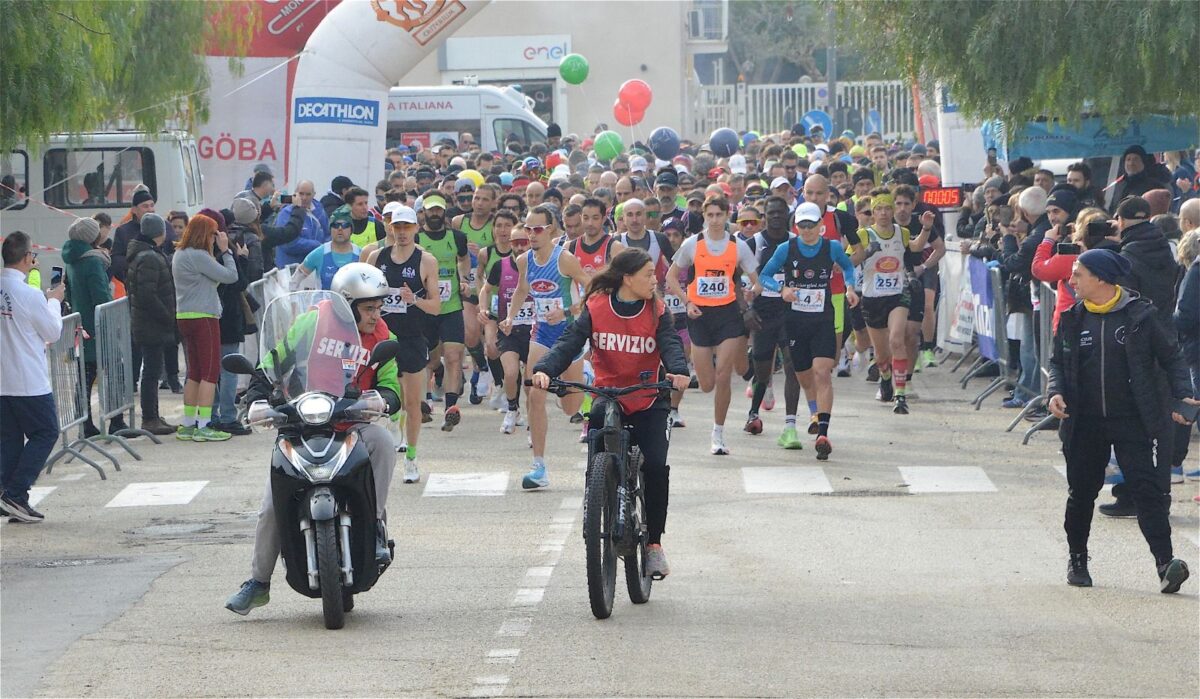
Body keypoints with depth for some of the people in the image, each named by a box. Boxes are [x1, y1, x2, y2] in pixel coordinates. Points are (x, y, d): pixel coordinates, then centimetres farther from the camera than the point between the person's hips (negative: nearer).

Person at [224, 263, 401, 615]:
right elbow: (274, 362, 3)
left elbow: (391, 389, 0)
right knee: (272, 504, -7)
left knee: (382, 441, -34)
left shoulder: (382, 339, 3)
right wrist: (256, 396, -12)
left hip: (351, 423, 1)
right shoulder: (311, 325, -5)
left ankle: (376, 525, -21)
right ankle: (258, 582, 8)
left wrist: (380, 400, -24)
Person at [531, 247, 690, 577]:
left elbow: (670, 343, -14)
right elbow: (569, 342, -12)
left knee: (656, 468, -17)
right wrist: (544, 369, -32)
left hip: (648, 403, 0)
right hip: (606, 399, 0)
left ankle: (654, 542, 0)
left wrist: (678, 371, -37)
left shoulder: (657, 312, 0)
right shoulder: (596, 308, -4)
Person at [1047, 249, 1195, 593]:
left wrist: (1182, 396, -10)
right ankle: (1077, 559, 31)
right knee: (1081, 492, 12)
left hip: (1132, 421, -4)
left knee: (1147, 489, -12)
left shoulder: (1141, 315, -6)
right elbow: (1058, 361, 15)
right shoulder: (1072, 318, 5)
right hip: (1085, 422, 4)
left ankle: (1165, 563, -18)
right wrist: (1056, 392, -3)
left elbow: (1171, 357, 1)